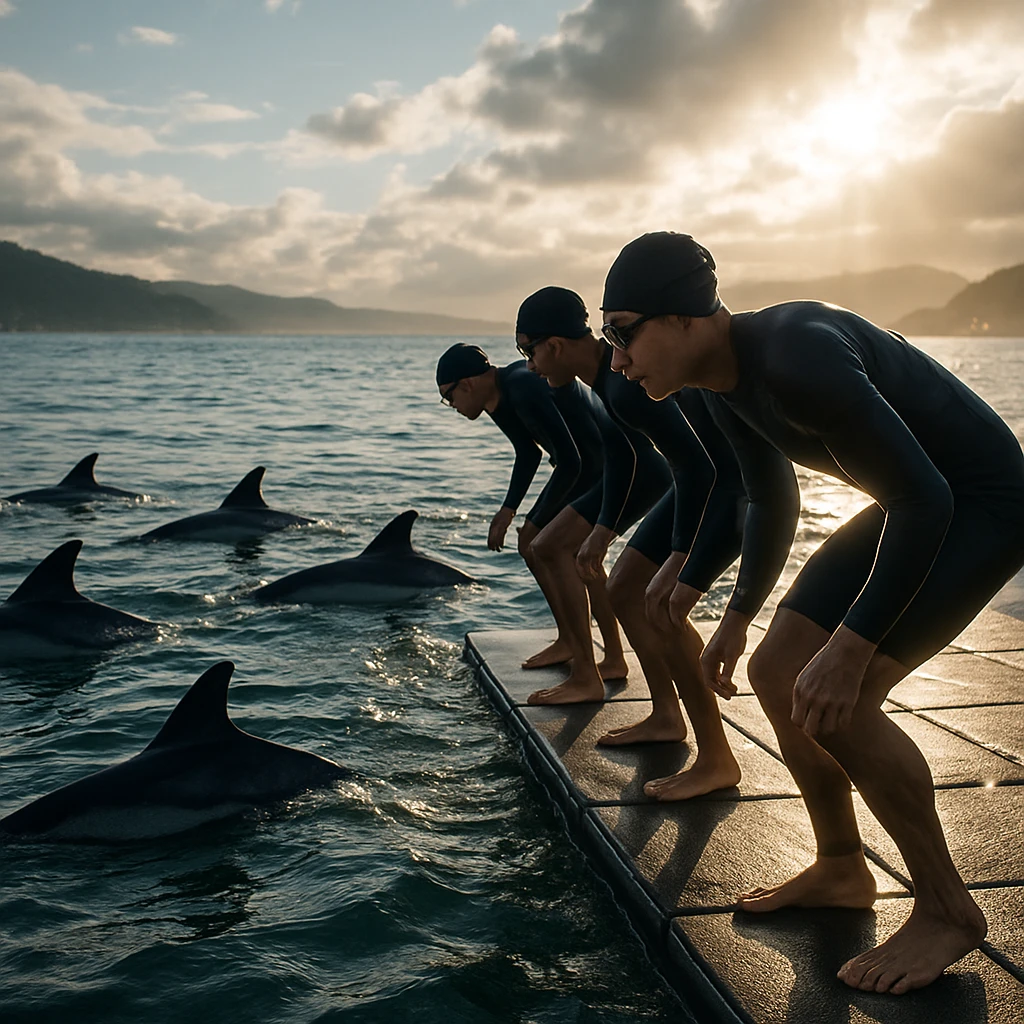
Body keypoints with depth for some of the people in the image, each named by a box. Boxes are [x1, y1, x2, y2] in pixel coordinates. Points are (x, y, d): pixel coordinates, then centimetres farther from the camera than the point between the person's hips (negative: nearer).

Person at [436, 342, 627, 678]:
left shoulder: (526, 391, -30)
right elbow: (528, 453, 15)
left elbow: (569, 462, -31)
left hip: (607, 466, -11)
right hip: (580, 467, 11)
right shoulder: (498, 397, 3)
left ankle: (615, 660, -10)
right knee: (531, 542, 9)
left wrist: (538, 522, -23)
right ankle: (568, 641, 18)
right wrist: (508, 509, 3)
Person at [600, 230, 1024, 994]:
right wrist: (737, 619, 16)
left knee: (836, 701, -20)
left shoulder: (797, 356, -31)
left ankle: (948, 911, -1)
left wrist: (850, 648, -32)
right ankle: (842, 870, 23)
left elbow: (923, 499, -31)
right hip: (912, 503, 10)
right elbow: (772, 503, 17)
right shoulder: (727, 386, 0)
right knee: (777, 674, 6)